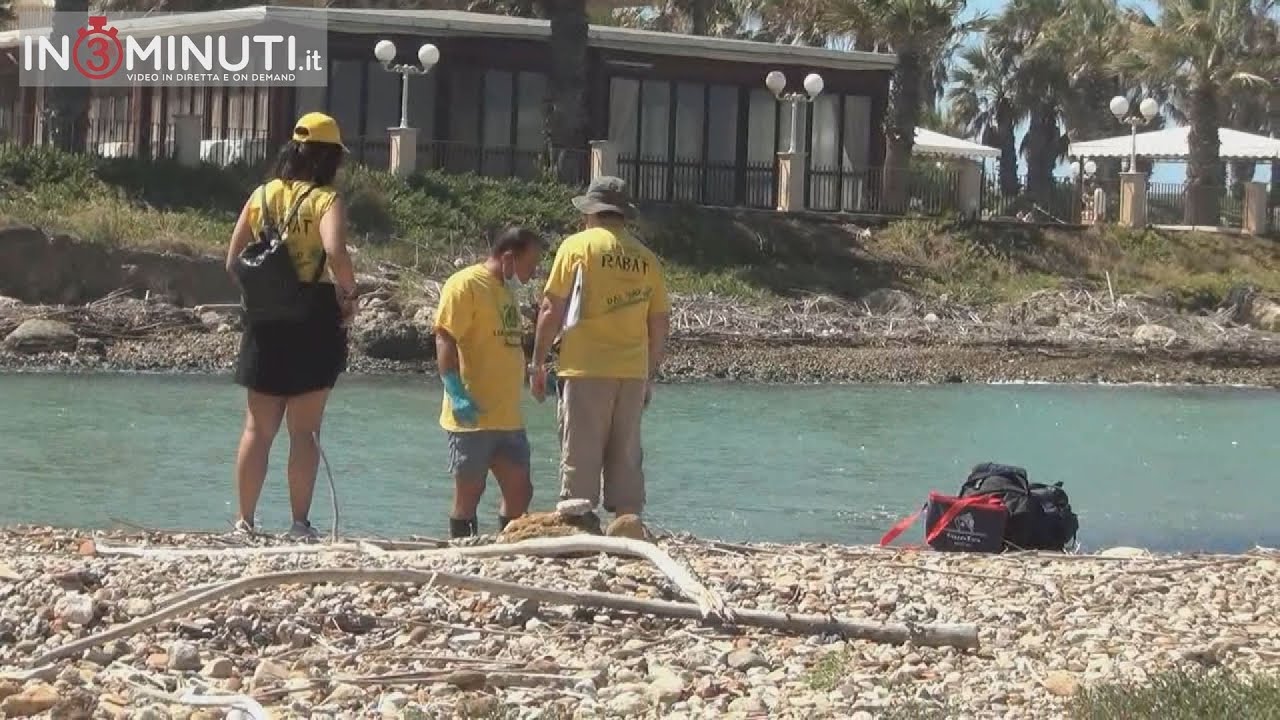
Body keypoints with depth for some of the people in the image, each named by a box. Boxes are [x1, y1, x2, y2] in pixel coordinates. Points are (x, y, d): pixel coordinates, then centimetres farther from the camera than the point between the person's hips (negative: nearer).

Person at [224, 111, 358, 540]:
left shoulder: (261, 195, 5)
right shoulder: (325, 200, -9)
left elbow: (233, 263, 6)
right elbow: (335, 252, -28)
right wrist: (349, 293, -13)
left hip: (265, 324, 4)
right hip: (313, 323, -4)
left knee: (258, 428, 11)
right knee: (304, 430, 2)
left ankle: (245, 521, 12)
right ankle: (300, 524, 2)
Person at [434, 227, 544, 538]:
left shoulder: (508, 290, 18)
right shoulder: (465, 284, -10)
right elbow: (445, 340, -18)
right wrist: (456, 394, -26)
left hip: (508, 418, 9)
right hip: (474, 416, -9)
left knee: (520, 492, 7)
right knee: (469, 494, -2)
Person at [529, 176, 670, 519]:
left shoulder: (577, 246, -1)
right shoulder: (647, 258, 10)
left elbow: (552, 309, -4)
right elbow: (660, 323, 12)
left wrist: (538, 363, 3)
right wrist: (649, 376, 21)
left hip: (586, 371, -4)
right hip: (633, 374, 4)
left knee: (580, 461, -1)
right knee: (627, 462, 10)